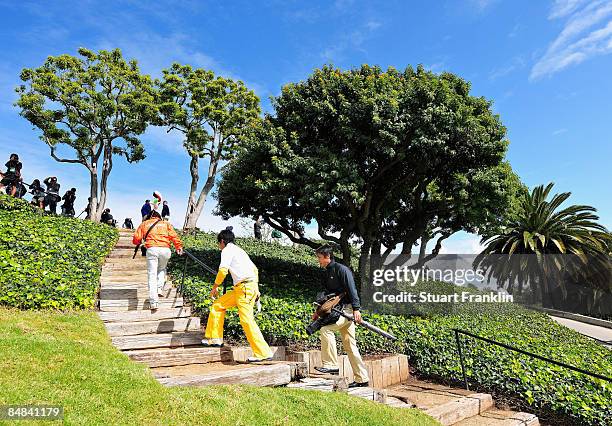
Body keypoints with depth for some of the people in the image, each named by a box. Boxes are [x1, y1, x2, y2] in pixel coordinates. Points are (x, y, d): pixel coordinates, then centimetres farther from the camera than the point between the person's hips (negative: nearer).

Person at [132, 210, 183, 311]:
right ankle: (159, 288, 8)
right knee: (162, 269, 28)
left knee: (152, 275, 0)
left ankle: (153, 302, -6)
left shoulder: (144, 224, 21)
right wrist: (178, 246, 1)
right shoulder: (166, 223, 22)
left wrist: (140, 242, 35)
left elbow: (136, 239, 15)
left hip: (152, 249, -1)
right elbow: (173, 236, 5)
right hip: (165, 249, 1)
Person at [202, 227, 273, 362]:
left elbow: (223, 270, -14)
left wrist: (215, 287, -1)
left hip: (244, 287, -9)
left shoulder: (227, 250, -1)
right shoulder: (239, 250, 25)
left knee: (247, 320, -9)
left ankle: (263, 353, -8)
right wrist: (255, 289, 25)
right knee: (218, 305, 17)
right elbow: (254, 269, 24)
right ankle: (215, 338, 22)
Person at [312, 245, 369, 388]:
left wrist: (356, 309, -24)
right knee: (350, 346, 9)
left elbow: (352, 289, -17)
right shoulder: (326, 273, 16)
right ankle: (362, 379, 16)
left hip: (347, 309, -9)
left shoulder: (341, 269, -10)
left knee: (325, 329, -24)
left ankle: (331, 365, -17)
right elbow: (328, 295, 23)